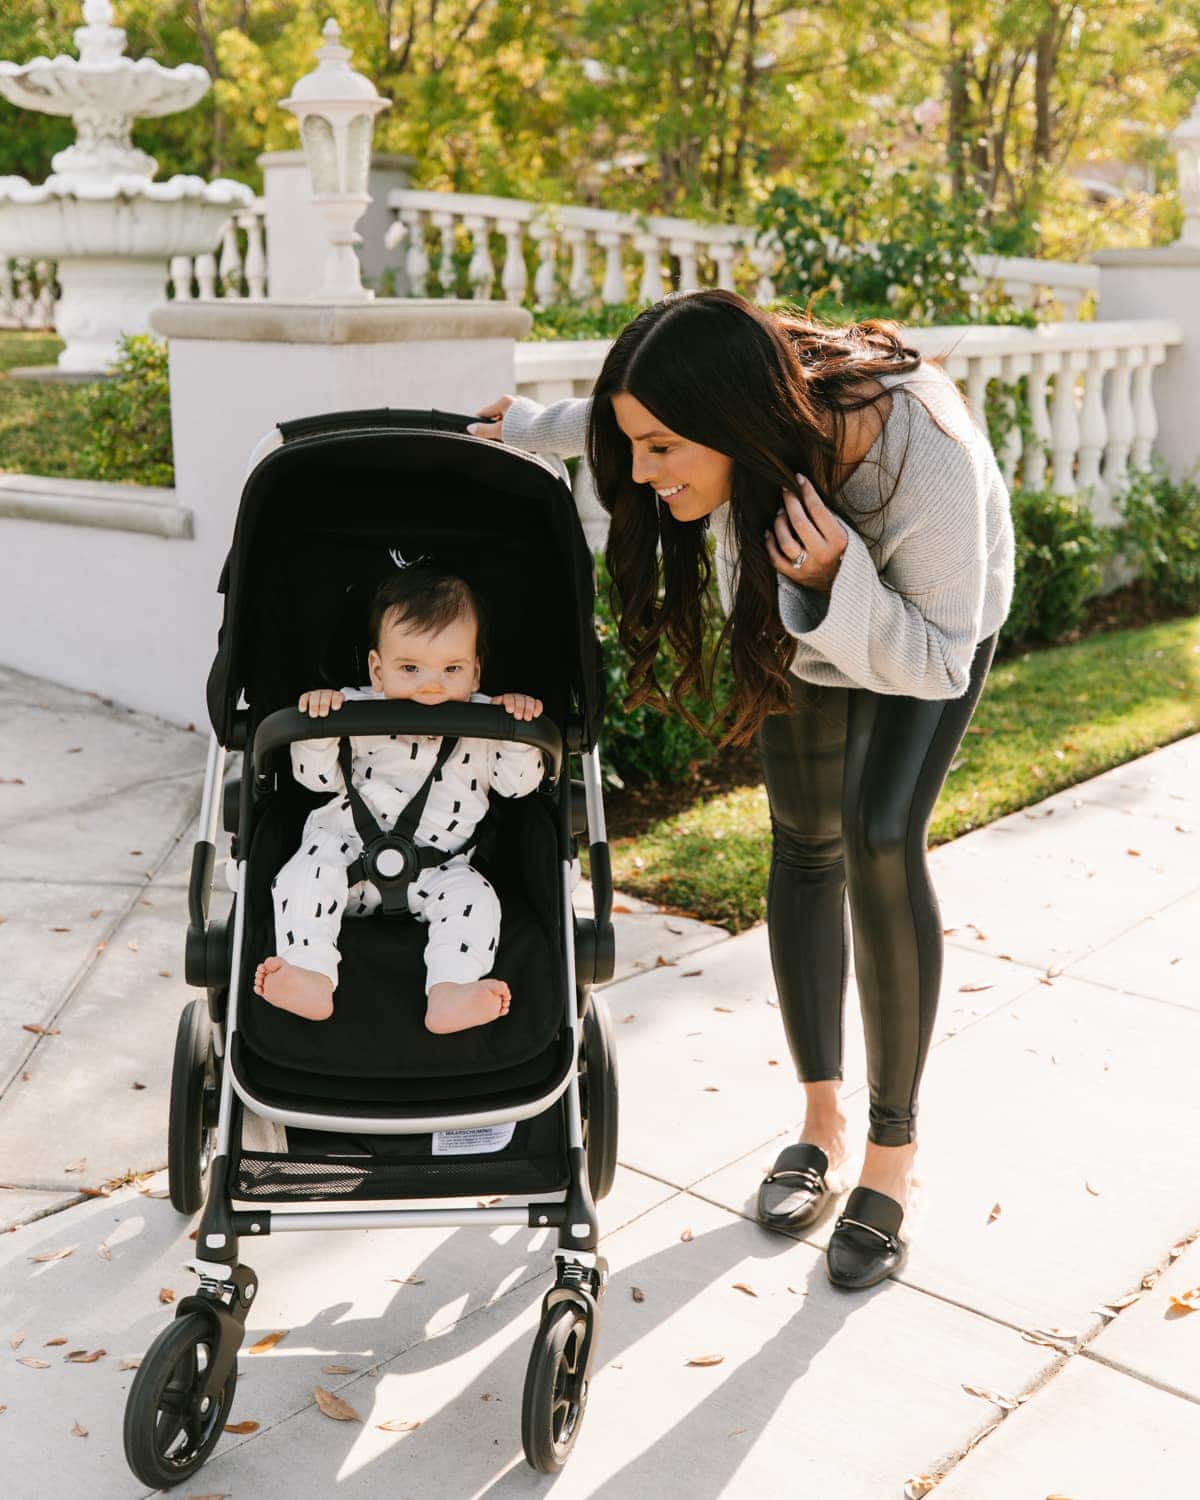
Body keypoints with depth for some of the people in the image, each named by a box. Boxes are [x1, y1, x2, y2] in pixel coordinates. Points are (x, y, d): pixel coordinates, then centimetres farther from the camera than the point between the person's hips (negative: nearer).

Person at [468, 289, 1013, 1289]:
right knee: (806, 842, 2)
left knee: (880, 840, -21)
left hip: (935, 626, -4)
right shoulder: (734, 418, -32)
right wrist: (532, 430, 7)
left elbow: (938, 662, -33)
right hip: (801, 612, 4)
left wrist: (839, 582, -49)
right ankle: (822, 1120, 18)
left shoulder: (931, 467, -45)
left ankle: (894, 1156, -6)